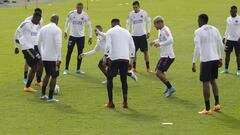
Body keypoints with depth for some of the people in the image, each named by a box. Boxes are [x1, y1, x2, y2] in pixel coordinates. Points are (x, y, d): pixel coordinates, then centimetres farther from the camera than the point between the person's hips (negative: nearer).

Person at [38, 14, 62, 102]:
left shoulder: (43, 29, 8)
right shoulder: (57, 30, -12)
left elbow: (39, 43, 14)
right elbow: (58, 45, -19)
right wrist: (59, 58, -19)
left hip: (44, 57, 6)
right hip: (53, 57, -6)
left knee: (48, 74, 22)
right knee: (54, 76, 4)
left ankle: (43, 94, 22)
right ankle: (50, 97, 3)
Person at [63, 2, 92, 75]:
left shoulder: (85, 15, -8)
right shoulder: (71, 14, -9)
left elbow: (89, 26, 0)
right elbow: (67, 22, 7)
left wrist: (90, 37, -3)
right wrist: (65, 32, 5)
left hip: (81, 36, 1)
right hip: (72, 36, -1)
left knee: (80, 53, 6)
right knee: (69, 52, -3)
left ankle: (78, 69, 17)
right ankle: (66, 69, 6)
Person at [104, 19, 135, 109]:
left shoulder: (110, 32, 5)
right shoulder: (126, 32, 17)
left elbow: (108, 45, -9)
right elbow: (132, 47, 12)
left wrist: (105, 56, -6)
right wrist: (131, 58, 19)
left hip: (114, 58, -3)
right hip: (125, 58, 4)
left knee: (109, 79, 9)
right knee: (124, 80, 15)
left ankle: (110, 103, 5)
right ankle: (125, 102, 9)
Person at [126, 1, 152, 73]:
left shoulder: (144, 13, -4)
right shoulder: (131, 14, -1)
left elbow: (148, 22, 4)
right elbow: (128, 23, 6)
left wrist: (148, 32, 0)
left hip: (143, 35, -1)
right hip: (134, 35, 1)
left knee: (145, 51, 0)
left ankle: (148, 67, 6)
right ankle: (134, 67, 15)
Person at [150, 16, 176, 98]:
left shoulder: (165, 30, -18)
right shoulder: (160, 30, 12)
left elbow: (170, 40, -33)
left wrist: (160, 44, -30)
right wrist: (155, 41, 16)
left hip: (168, 56, -10)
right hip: (164, 55, 10)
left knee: (158, 73, -13)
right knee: (158, 71, 19)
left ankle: (170, 88, -4)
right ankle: (169, 87, 29)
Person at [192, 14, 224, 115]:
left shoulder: (198, 31, -7)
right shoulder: (215, 29, 10)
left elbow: (197, 48, -15)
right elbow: (221, 45, 9)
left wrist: (194, 63, -12)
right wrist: (220, 59, 19)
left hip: (205, 60, -6)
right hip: (215, 59, 6)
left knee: (206, 83, 0)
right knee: (213, 81, 22)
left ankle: (207, 109, 2)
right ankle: (217, 104, 22)